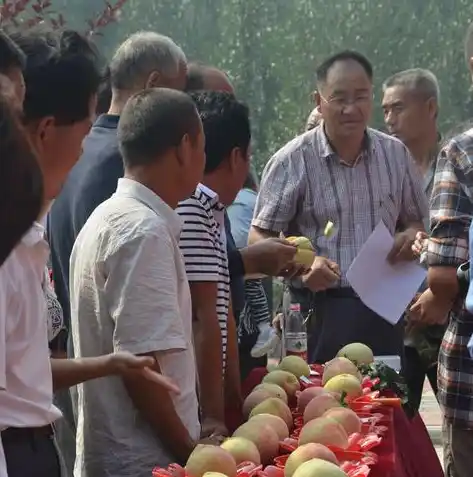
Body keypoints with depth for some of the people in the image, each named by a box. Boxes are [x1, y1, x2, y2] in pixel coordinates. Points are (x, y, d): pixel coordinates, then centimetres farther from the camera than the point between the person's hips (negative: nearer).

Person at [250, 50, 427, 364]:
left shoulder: (396, 155, 8)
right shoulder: (292, 162, -4)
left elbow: (417, 220, 20)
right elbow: (259, 238, -3)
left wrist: (413, 235, -4)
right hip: (317, 315, -4)